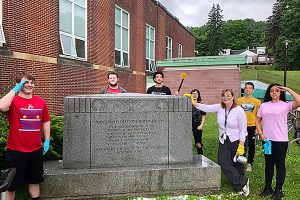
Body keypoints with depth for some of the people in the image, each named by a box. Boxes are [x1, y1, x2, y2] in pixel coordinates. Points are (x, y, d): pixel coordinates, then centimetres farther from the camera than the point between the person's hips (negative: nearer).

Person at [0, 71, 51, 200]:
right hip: (15, 151, -4)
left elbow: (46, 121, 13)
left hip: (36, 150, 4)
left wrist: (47, 140, 8)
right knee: (11, 184, 10)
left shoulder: (41, 102, 3)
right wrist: (15, 89, -22)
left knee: (35, 180, 21)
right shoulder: (13, 100, -8)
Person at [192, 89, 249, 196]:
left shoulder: (239, 110, -15)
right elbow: (205, 108, -10)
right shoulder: (219, 108, -2)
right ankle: (242, 183, 9)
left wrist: (241, 146, -17)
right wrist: (193, 102, -24)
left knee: (237, 165, 7)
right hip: (223, 141, 5)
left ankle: (239, 187, 28)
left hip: (237, 140, -4)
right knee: (223, 163, -5)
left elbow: (243, 130, -15)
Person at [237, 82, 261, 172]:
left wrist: (257, 128, -6)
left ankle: (249, 164, 21)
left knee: (251, 146, 9)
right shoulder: (239, 100, 3)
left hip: (252, 126, -1)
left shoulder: (257, 101, -1)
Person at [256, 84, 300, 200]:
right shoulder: (264, 105, 6)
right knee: (268, 164, 15)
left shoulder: (285, 105, -4)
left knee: (280, 165, 6)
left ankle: (278, 190, 19)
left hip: (281, 140, -4)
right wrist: (261, 134, -1)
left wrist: (288, 89, -15)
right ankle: (268, 188, 28)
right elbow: (257, 121, 11)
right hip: (267, 140, 4)